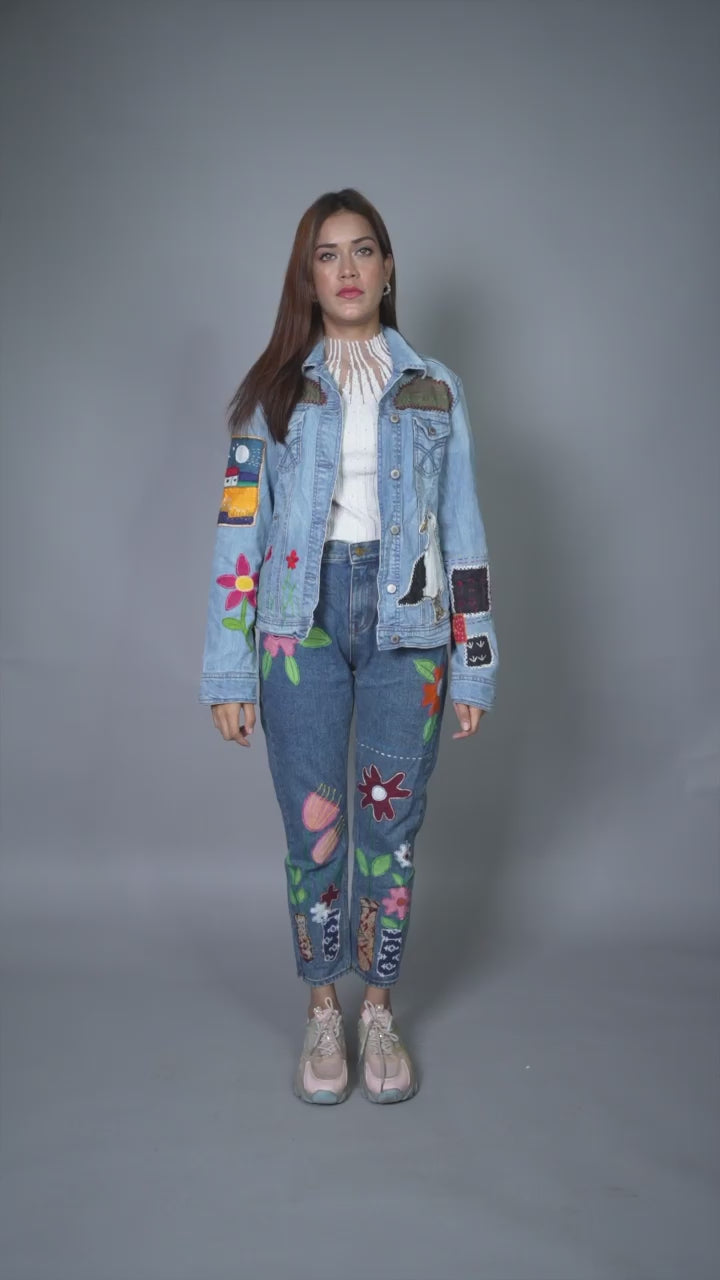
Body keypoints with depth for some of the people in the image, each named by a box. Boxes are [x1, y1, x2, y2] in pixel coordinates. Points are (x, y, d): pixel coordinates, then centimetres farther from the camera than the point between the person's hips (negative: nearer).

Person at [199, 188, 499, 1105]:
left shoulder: (435, 389, 7)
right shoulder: (273, 392, 4)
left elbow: (463, 532, 5)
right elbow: (239, 530, 0)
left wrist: (476, 666, 2)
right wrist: (229, 670, -5)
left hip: (406, 624, 1)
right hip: (303, 622, 0)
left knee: (391, 824, 7)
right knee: (313, 828, 4)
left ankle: (379, 1009, 26)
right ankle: (322, 1011, 25)